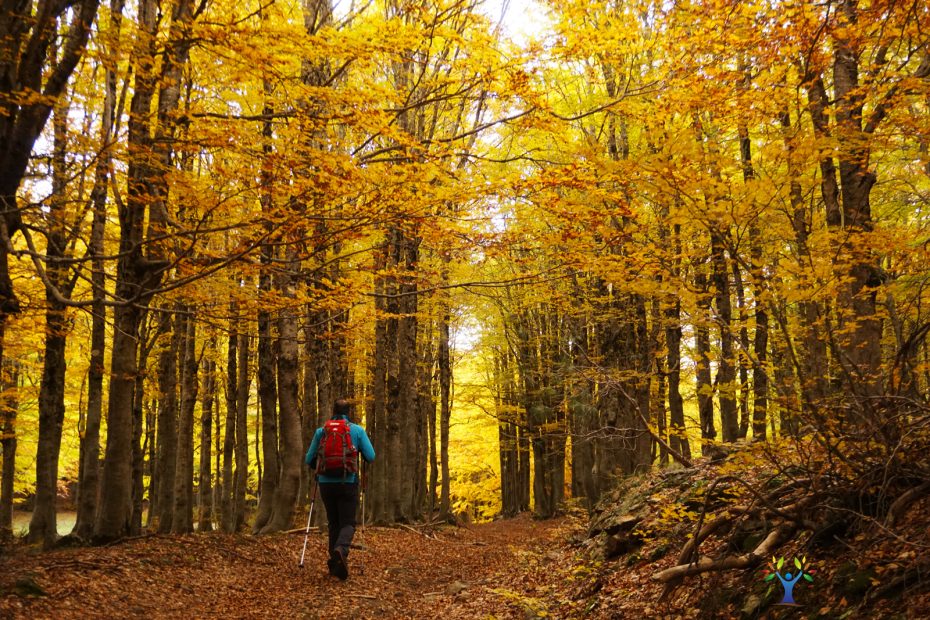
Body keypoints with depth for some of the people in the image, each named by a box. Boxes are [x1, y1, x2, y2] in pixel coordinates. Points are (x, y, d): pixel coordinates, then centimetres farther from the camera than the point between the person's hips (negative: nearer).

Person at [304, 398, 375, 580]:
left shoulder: (321, 431, 2)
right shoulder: (358, 430, -2)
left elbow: (309, 459, 7)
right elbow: (371, 457, -4)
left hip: (326, 483, 2)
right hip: (348, 483, -2)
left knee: (333, 522, 16)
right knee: (347, 522, 3)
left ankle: (335, 561, 13)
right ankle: (341, 549, -27)